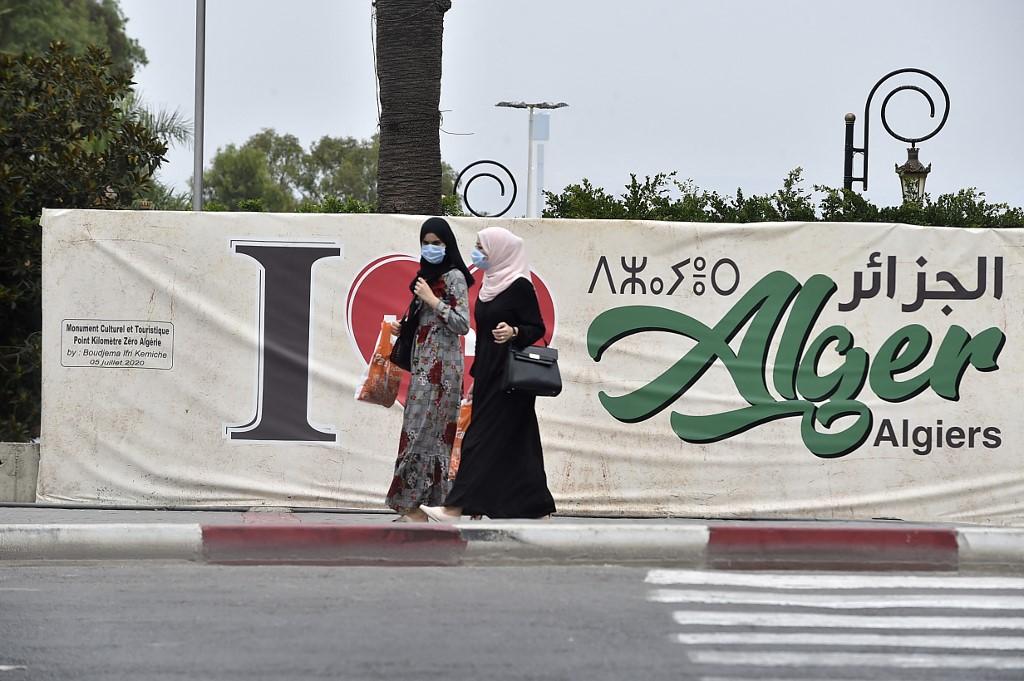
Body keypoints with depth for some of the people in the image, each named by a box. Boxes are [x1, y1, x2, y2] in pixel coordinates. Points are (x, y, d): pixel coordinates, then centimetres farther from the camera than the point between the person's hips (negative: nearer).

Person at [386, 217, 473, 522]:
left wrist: (433, 301, -16)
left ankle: (414, 507, -12)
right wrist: (404, 328, 9)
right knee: (433, 434, 5)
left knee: (420, 431, -11)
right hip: (423, 365, 9)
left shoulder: (454, 277, -7)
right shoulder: (428, 275, 18)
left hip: (440, 366, -9)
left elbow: (462, 324, -15)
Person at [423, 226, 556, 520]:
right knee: (516, 444, 7)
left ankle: (456, 507, -10)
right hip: (490, 374, 9)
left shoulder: (520, 286, -11)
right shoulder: (490, 284, 14)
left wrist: (514, 333, -31)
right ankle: (537, 507, 9)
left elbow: (538, 328, -12)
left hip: (510, 375, -9)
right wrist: (477, 377, 19)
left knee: (483, 438, -9)